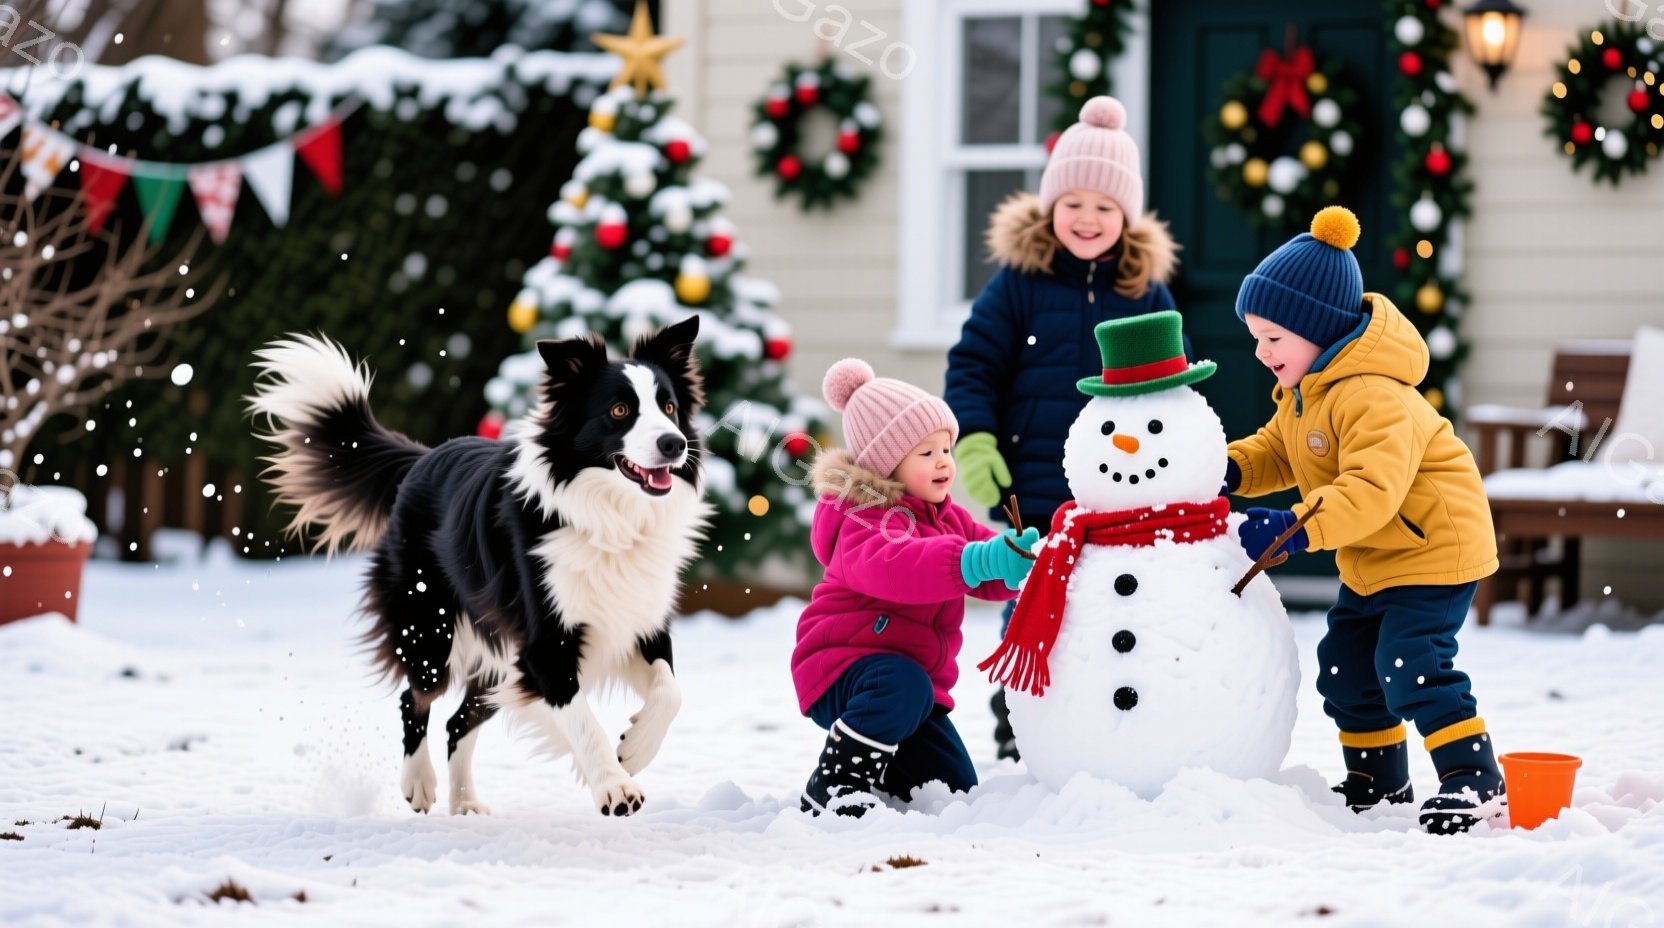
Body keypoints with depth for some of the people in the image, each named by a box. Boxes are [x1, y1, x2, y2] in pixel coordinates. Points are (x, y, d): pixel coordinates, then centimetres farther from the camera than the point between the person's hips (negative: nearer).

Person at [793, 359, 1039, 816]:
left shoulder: (949, 519, 10)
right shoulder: (866, 521, -20)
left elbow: (991, 576, 4)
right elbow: (888, 567, -43)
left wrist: (1015, 560, -23)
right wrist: (974, 561, -55)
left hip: (917, 681, 9)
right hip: (842, 670, -9)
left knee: (957, 790, 9)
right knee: (902, 685, -42)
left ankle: (880, 763, 34)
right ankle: (835, 787, -29)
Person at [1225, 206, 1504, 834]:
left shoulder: (1373, 397, -29)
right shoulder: (1303, 391, 5)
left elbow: (1372, 490, -39)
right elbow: (1279, 451, 17)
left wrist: (1296, 529, -47)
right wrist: (1229, 469, -4)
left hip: (1434, 547, -11)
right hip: (1372, 561, 11)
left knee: (1410, 662, -19)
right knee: (1345, 664, 14)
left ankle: (1475, 779, -12)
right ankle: (1379, 782, 28)